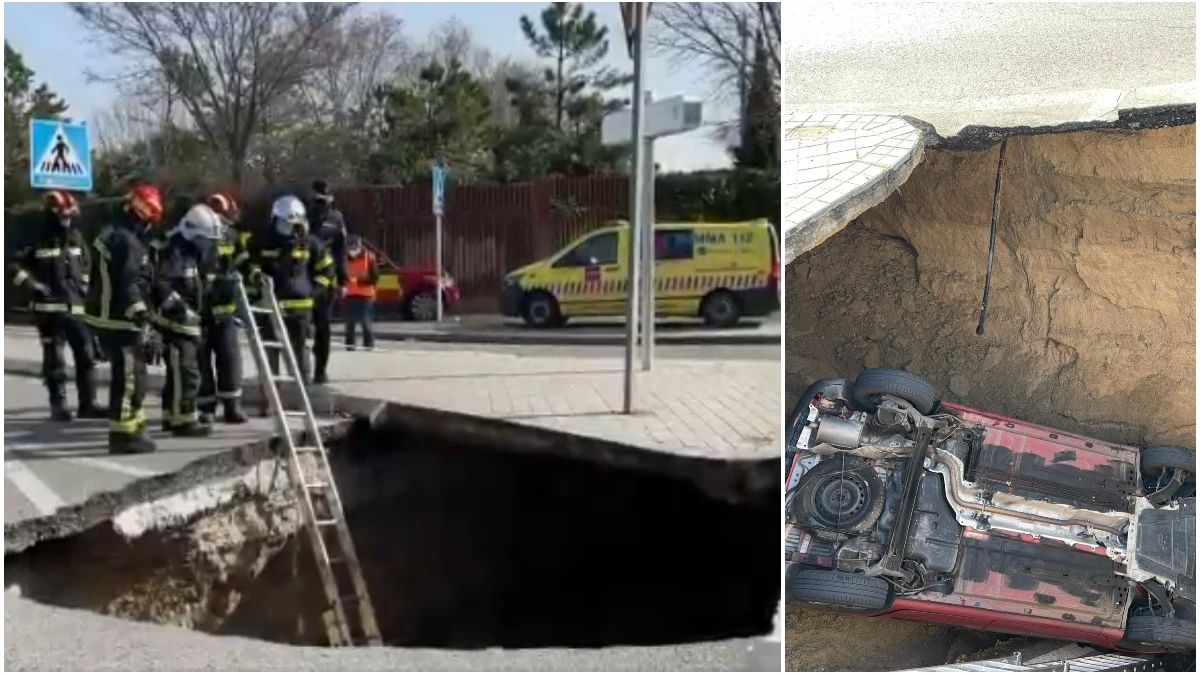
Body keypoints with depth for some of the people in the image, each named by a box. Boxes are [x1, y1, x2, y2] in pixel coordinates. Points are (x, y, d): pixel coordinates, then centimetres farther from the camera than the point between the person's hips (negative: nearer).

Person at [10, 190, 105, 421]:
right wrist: (31, 283, -13)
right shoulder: (37, 239, -8)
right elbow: (14, 263, -7)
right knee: (54, 358, 0)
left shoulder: (75, 237, 10)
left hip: (75, 306, 6)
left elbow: (85, 263, 26)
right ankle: (58, 405, 8)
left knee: (86, 355, 5)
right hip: (49, 308, -6)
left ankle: (88, 404, 12)